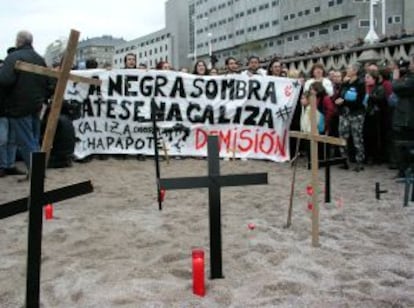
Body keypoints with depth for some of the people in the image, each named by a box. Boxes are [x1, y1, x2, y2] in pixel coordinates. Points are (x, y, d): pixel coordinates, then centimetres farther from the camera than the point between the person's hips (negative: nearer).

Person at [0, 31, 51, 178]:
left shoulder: (14, 57, -14)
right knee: (34, 140, 17)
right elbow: (48, 84, 13)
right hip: (36, 107, 7)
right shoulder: (40, 59, 10)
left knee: (26, 143, -1)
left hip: (19, 107, -7)